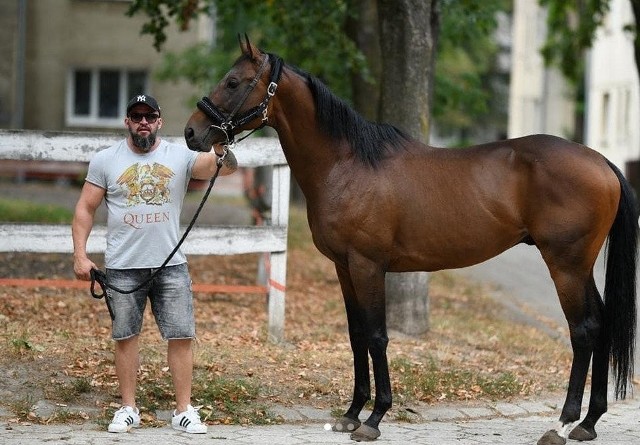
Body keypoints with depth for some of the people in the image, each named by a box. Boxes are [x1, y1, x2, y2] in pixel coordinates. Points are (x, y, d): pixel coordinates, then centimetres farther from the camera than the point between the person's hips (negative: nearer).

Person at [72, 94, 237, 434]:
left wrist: (220, 149, -37)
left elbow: (225, 167, -13)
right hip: (122, 268, 0)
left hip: (170, 265, 0)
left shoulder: (181, 157, 1)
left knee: (181, 337, -2)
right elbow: (85, 209, 4)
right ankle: (128, 409, 16)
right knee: (125, 337, 6)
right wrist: (80, 255, -5)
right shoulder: (105, 161, 2)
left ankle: (184, 411, 4)